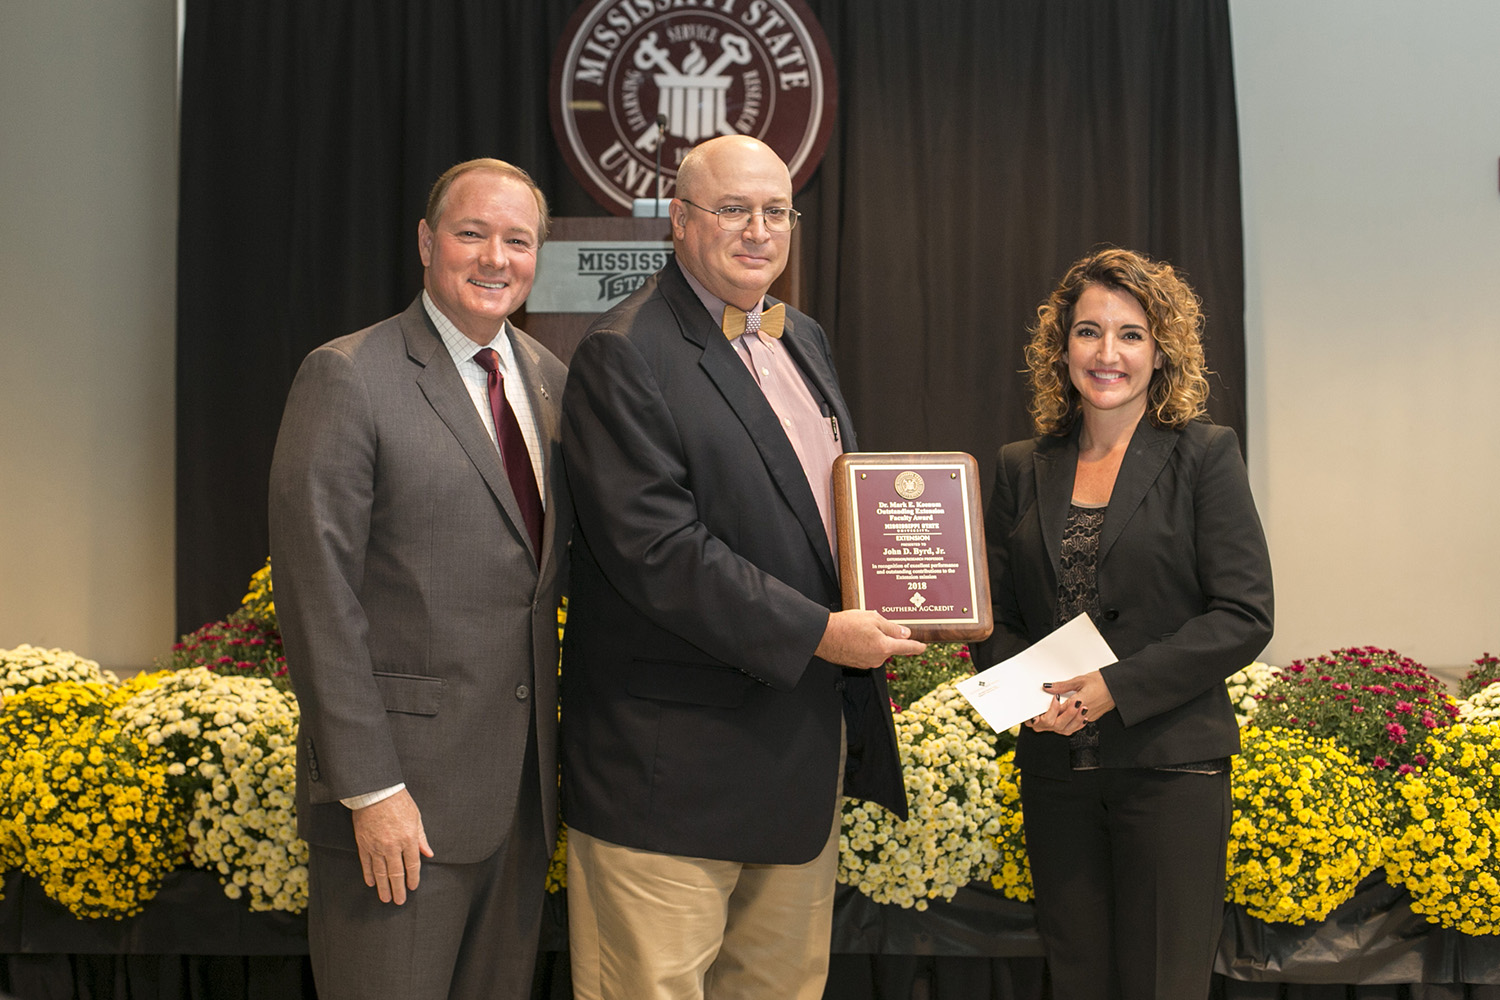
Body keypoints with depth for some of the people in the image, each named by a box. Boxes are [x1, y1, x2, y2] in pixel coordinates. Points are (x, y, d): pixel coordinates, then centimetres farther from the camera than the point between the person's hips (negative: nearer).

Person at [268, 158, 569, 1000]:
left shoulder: (550, 380, 11)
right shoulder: (348, 378, -9)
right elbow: (320, 598, -13)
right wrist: (368, 788, -16)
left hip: (524, 782, 6)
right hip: (401, 786, -6)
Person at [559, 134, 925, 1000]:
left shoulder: (804, 340, 14)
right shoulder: (624, 358, -13)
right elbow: (657, 552, -21)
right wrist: (817, 634, -20)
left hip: (805, 747, 8)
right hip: (677, 760, -8)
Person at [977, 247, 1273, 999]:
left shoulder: (1204, 457, -2)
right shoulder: (1023, 469, 9)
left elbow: (1244, 617, -8)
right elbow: (994, 617, 12)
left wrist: (1116, 688, -16)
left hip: (1171, 765, -3)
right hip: (1054, 764, 4)